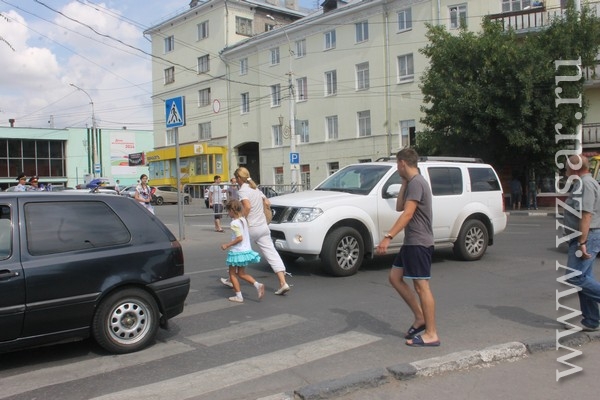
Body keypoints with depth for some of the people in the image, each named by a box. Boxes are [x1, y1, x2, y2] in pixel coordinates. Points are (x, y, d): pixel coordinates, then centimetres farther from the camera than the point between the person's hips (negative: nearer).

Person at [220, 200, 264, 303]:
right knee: (241, 273, 18)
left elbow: (240, 238, -24)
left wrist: (227, 245, -17)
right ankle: (257, 285, 1)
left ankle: (239, 296, 6)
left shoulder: (234, 223, -19)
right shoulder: (244, 219, 7)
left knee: (232, 274, 7)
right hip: (246, 250, 8)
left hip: (237, 251, -8)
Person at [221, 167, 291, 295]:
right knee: (272, 254, -1)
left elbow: (247, 206, -26)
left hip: (250, 228, -7)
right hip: (263, 227, 7)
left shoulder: (242, 190, -11)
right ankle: (283, 283, -10)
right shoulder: (256, 189, 14)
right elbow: (267, 202, 21)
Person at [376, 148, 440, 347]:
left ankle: (431, 334, 2)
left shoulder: (416, 182, -16)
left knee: (421, 286, -5)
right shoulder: (411, 182, 16)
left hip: (419, 243, -10)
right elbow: (399, 207, 18)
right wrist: (404, 183, 13)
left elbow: (407, 213, -25)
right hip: (411, 242, 10)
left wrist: (388, 237, -30)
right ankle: (420, 318, 17)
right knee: (395, 277, 12)